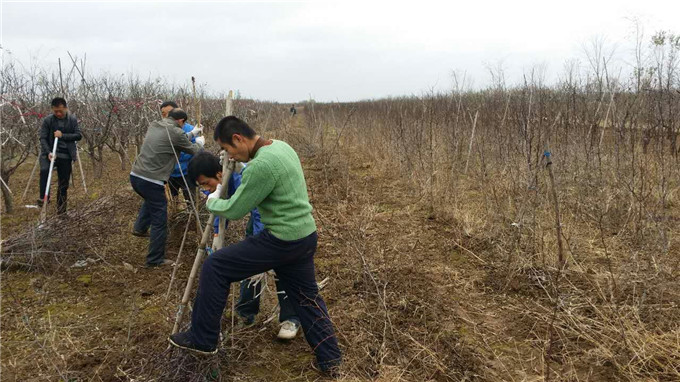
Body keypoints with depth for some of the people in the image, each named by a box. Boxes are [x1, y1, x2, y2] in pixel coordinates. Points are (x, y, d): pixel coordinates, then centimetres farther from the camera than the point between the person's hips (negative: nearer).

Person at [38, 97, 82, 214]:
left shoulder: (73, 120, 2)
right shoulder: (48, 120, -2)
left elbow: (78, 136, -2)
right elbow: (43, 138, -4)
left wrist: (63, 135, -16)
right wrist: (48, 152, -19)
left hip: (66, 156, 1)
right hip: (50, 153, -1)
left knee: (64, 184, 4)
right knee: (44, 170, -32)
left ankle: (61, 210, 15)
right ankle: (43, 198, -21)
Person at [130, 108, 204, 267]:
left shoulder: (154, 125, 11)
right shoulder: (176, 133, -10)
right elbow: (194, 151, 6)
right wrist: (200, 141, 27)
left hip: (135, 175, 8)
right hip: (151, 181, -8)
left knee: (151, 200, 39)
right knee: (159, 222, 5)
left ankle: (140, 228, 42)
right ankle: (155, 260, 13)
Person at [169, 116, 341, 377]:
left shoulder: (261, 165, -24)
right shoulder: (280, 146, 6)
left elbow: (234, 211, -13)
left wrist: (212, 202, 6)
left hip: (282, 241, -10)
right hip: (304, 236, 10)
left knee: (215, 267, 1)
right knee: (307, 297, 20)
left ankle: (202, 339, 13)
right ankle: (330, 360, 26)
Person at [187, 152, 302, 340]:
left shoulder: (243, 178, -38)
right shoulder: (219, 185, -11)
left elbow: (260, 217, -37)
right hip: (259, 212, 8)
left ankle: (291, 318, -2)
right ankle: (246, 312, 22)